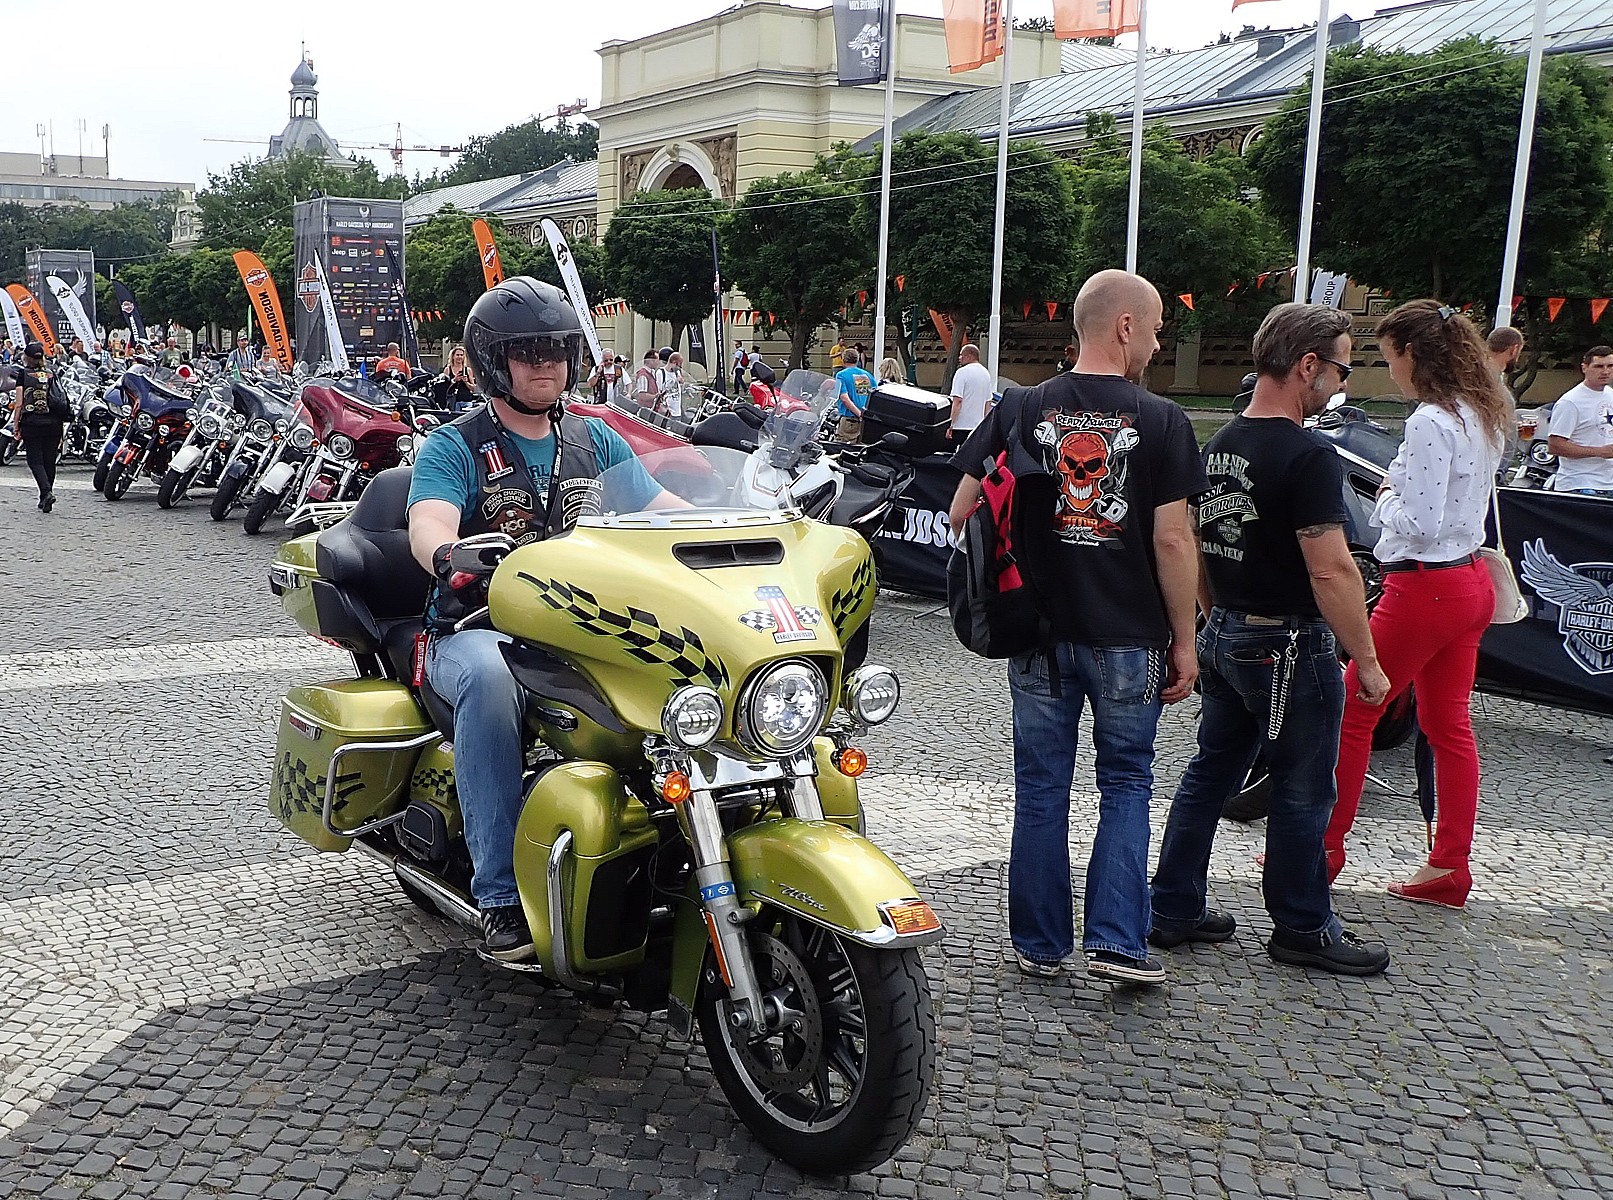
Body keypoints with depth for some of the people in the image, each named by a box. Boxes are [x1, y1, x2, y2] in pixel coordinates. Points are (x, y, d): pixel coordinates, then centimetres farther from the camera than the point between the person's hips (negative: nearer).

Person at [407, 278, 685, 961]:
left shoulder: (596, 441, 17)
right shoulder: (454, 447, 2)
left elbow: (661, 507, 8)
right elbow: (428, 525, -17)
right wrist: (449, 559, -42)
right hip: (480, 628, -3)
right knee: (490, 678, -39)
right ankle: (501, 896, -34)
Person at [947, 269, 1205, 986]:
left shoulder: (1020, 409, 1)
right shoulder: (1160, 421, -7)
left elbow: (962, 513, 0)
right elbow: (1172, 539, -10)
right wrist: (1184, 641, -1)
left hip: (1039, 631, 2)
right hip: (1129, 637, -2)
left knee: (1042, 789, 11)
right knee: (1126, 785, 12)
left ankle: (1039, 944, 19)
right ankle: (1117, 942, 7)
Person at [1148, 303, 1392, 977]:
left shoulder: (1218, 446, 7)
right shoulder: (1308, 457, -19)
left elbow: (1195, 549, 15)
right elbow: (1331, 572, -22)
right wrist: (1367, 661, -15)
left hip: (1224, 638, 8)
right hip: (1291, 647, -8)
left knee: (1210, 773, 16)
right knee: (1301, 794, 6)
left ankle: (1175, 910, 22)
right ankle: (1303, 930, 19)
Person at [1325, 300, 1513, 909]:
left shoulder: (1431, 422, -20)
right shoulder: (1482, 415, 10)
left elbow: (1418, 523, -23)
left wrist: (1386, 496, -4)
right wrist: (1399, 491, 6)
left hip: (1425, 587, -9)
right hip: (1472, 581, 9)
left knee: (1353, 714, 4)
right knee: (1449, 725, 12)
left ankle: (1324, 847, 13)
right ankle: (1449, 866, 17)